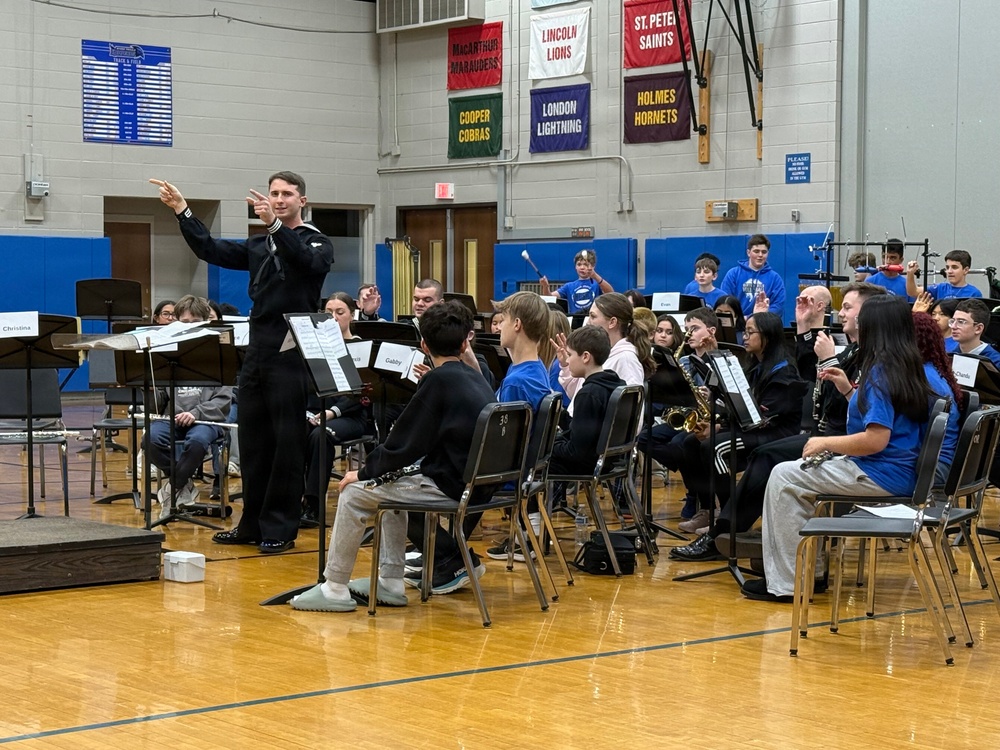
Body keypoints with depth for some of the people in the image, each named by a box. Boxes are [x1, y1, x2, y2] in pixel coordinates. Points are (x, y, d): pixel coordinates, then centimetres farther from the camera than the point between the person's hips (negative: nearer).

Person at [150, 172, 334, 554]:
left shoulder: (317, 243, -1)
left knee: (287, 443, -2)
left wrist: (274, 224, -36)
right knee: (252, 441, 10)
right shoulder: (258, 245, 16)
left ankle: (280, 528, 4)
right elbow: (212, 250, 9)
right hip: (257, 350, 6)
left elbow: (308, 261, -24)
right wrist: (183, 212, -1)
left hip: (292, 355, -6)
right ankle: (252, 524, 19)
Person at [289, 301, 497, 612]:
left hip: (452, 485, -9)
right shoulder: (475, 379, 10)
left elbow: (403, 444, -12)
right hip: (477, 481, 9)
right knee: (392, 481, 28)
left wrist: (363, 473, -2)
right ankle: (390, 582, 24)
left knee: (354, 493, 0)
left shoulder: (438, 380, -14)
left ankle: (334, 589, 8)